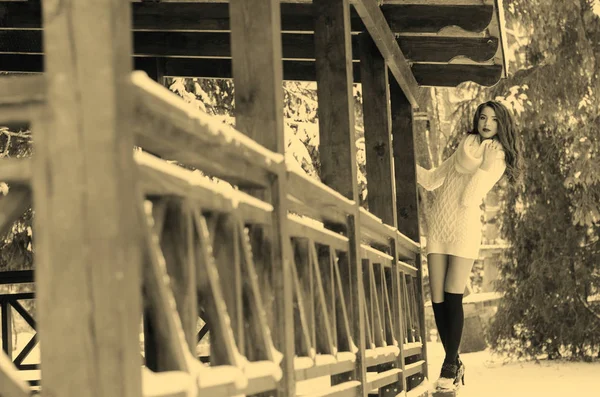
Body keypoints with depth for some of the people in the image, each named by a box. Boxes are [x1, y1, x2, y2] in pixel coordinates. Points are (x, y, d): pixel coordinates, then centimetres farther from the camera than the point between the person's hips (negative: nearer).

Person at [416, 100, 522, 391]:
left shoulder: (498, 160, 0)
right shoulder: (464, 148, 15)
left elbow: (468, 200, -11)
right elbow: (431, 180, 16)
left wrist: (484, 167, -14)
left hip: (464, 228, -5)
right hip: (437, 228, 5)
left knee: (453, 298, -10)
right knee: (437, 299, 0)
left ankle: (450, 365, 0)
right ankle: (454, 363, 12)